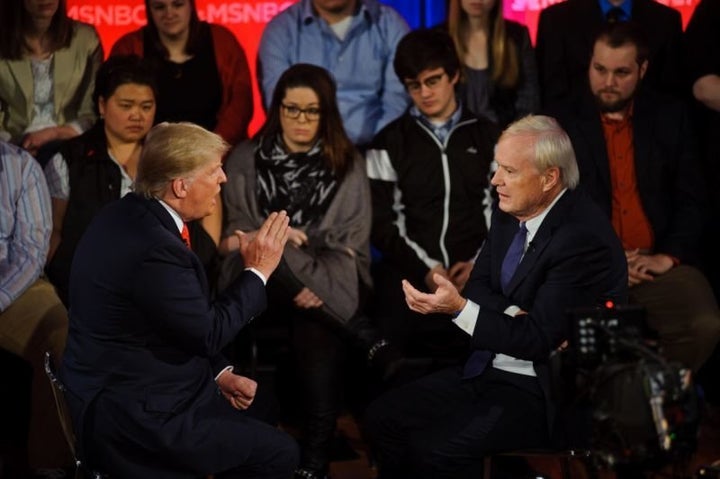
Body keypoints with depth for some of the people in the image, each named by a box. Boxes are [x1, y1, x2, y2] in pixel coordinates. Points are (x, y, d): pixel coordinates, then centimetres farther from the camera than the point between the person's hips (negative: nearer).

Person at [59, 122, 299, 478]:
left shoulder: (130, 215, 4)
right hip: (132, 421, -10)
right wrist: (257, 271, -8)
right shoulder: (153, 247, -28)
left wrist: (219, 372, 6)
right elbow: (208, 333, -18)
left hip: (128, 387, 10)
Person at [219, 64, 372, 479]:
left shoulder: (348, 165, 13)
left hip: (329, 289, 0)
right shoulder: (246, 160, 14)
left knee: (317, 335, -32)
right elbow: (237, 234, 8)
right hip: (264, 284, 0)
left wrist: (319, 287, -11)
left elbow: (352, 245, 6)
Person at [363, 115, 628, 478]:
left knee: (435, 448, -26)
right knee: (383, 417, -5)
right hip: (487, 368, 8)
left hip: (542, 391, -8)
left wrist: (459, 308, -30)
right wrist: (515, 316, -14)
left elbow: (539, 339, -22)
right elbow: (478, 286, 8)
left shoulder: (584, 239, -21)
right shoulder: (510, 211, 4)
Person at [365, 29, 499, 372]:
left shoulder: (488, 138, 17)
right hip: (409, 273, 0)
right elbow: (382, 223, 6)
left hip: (474, 273, 0)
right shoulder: (390, 143, 14)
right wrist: (425, 268, -8)